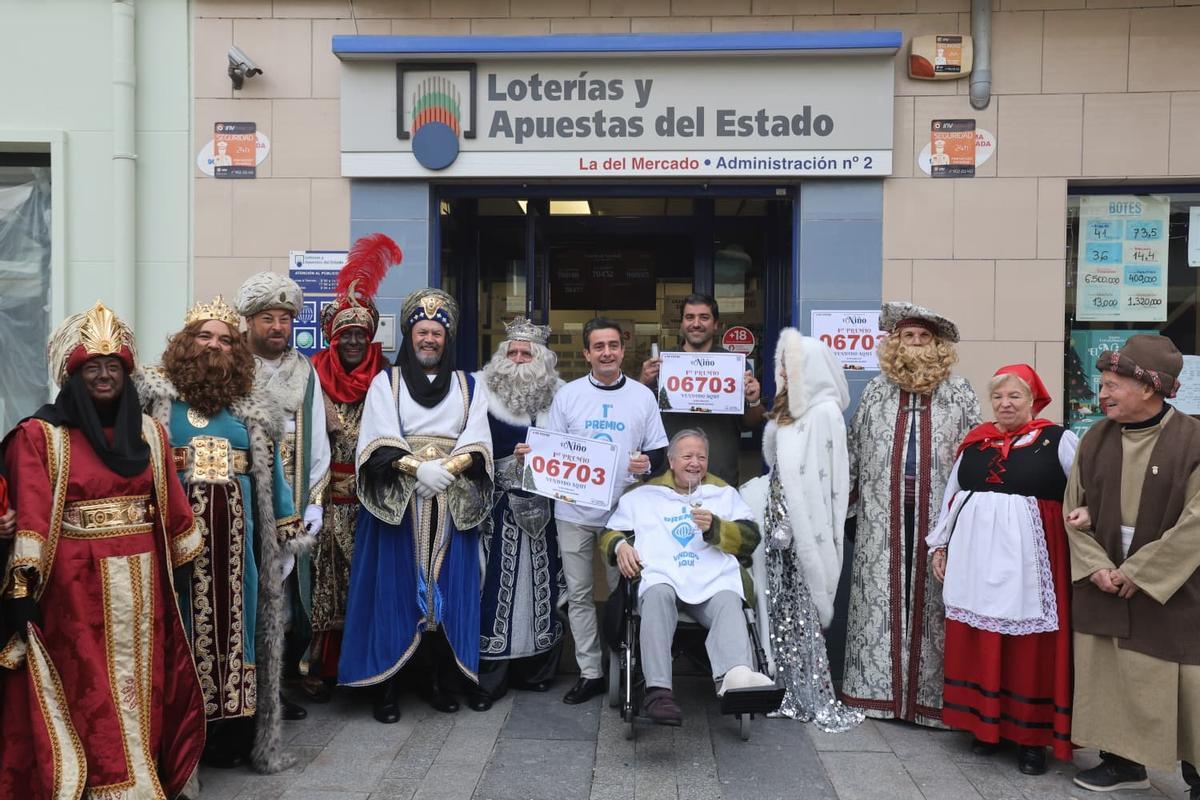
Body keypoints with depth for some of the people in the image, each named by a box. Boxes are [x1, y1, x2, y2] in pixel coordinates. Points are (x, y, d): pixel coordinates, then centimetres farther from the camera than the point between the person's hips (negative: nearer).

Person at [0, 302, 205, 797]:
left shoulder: (148, 433, 8)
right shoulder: (40, 436, -5)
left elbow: (171, 506, 11)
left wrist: (185, 566, 12)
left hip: (140, 582, 4)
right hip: (76, 583, -4)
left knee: (139, 692, 12)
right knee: (88, 699, 3)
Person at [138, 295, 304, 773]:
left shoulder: (251, 406, 12)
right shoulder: (157, 395, 4)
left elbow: (269, 469, 13)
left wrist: (287, 525, 10)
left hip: (235, 528, 3)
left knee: (233, 617, 7)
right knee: (185, 619, 2)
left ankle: (232, 732, 16)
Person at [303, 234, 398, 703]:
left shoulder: (383, 379, 6)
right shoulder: (317, 376, 4)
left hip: (371, 498, 1)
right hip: (330, 498, 0)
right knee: (327, 579, 1)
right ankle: (322, 668, 12)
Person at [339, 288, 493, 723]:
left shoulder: (468, 386, 12)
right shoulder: (386, 382, 8)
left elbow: (476, 442, 0)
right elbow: (380, 441, -5)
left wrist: (447, 469, -18)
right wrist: (417, 468, -21)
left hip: (452, 506, 2)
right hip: (397, 503, -1)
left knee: (446, 588, 3)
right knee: (395, 589, -2)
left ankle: (438, 678, 13)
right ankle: (388, 684, 5)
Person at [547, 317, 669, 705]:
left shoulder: (643, 396, 4)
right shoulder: (568, 395, 4)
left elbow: (659, 451, 6)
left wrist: (647, 463, -15)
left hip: (624, 509, 0)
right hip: (575, 511, 1)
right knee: (579, 594, 6)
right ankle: (590, 672, 17)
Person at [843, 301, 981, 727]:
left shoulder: (960, 395, 4)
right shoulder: (876, 392, 9)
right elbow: (854, 455, 12)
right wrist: (841, 502, 12)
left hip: (937, 517, -1)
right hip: (883, 518, 2)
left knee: (930, 599, 2)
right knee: (882, 595, 6)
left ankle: (930, 693, 13)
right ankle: (876, 687, 16)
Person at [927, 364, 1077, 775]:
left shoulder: (1057, 441, -3)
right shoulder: (974, 441, 10)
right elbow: (952, 495, 16)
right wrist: (940, 544, 16)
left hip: (1027, 558, -4)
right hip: (976, 556, 4)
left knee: (1029, 650, 3)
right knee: (977, 645, 10)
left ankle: (1032, 736, 15)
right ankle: (985, 723, 24)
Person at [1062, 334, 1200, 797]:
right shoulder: (1095, 439, 3)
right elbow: (1074, 509, 5)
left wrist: (1139, 571, -14)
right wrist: (1096, 566, -8)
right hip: (1102, 585, 5)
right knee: (1108, 673, 11)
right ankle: (1123, 761, 27)